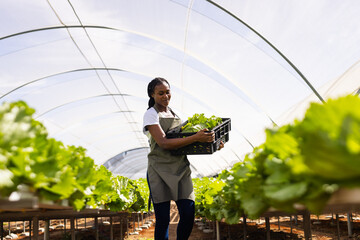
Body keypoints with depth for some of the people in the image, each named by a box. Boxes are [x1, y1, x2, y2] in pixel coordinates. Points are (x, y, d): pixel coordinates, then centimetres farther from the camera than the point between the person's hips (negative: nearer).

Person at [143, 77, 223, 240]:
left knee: (189, 214, -3)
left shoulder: (175, 114, 17)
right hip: (160, 170, -5)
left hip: (181, 168, 5)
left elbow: (185, 141, 19)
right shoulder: (151, 114, -3)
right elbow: (164, 143, -17)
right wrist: (195, 138, -25)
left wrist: (210, 143, 3)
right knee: (163, 219, -5)